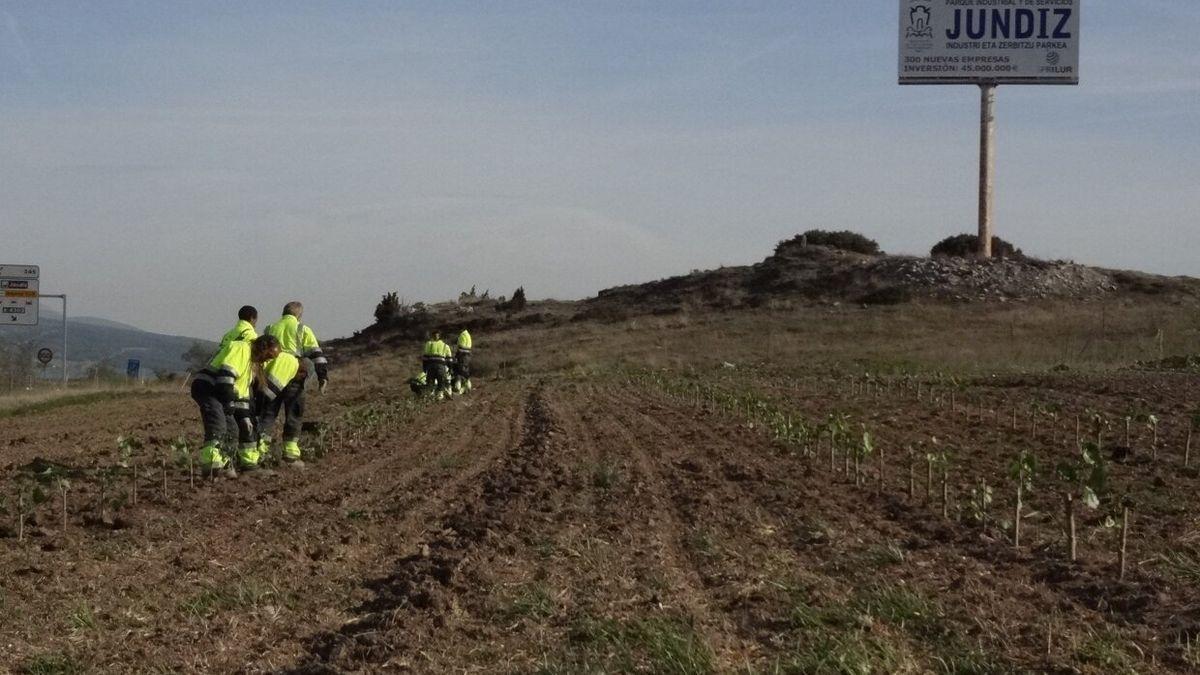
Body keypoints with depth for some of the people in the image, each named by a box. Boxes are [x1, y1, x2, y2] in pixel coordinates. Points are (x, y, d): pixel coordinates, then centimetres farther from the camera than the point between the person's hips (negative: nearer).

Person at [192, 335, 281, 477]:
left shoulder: (252, 361, 23)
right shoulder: (240, 348, -10)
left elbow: (244, 391, 24)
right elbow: (226, 375, -22)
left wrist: (245, 415, 15)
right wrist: (230, 403, -21)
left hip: (219, 392, 10)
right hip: (206, 387, -10)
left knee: (247, 424, 17)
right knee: (217, 424, -29)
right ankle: (212, 464, -39)